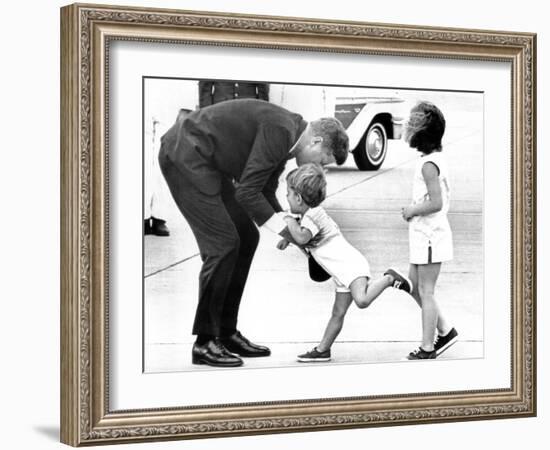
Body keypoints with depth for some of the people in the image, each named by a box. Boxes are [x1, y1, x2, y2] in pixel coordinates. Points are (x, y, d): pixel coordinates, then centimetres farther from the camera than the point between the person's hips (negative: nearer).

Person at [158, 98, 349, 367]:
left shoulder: (285, 134, 9)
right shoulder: (280, 130, -21)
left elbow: (265, 192, 17)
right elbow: (247, 193, -22)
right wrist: (284, 229, -12)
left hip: (207, 163, 11)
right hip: (184, 155, -11)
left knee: (246, 238, 9)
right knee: (222, 244, -12)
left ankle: (226, 333, 16)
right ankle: (204, 343, -3)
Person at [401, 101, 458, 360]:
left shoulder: (428, 164, -19)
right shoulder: (436, 158, 10)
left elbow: (436, 203, -25)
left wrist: (411, 211, -12)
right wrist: (414, 210, 10)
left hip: (429, 235, -10)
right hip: (425, 234, 10)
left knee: (425, 291, 0)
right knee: (415, 286, 17)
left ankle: (427, 349, 9)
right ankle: (445, 331, 24)